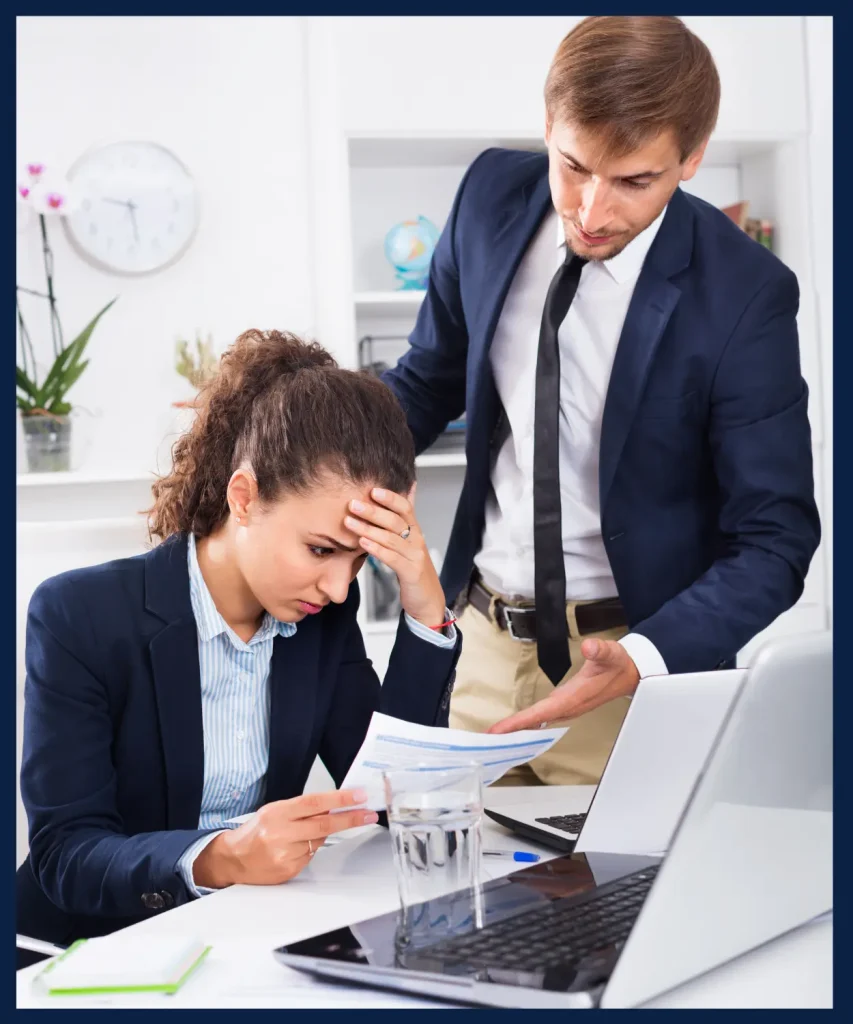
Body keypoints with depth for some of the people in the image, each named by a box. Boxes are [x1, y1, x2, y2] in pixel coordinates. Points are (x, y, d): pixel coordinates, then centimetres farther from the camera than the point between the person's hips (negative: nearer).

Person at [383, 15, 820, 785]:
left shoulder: (742, 292, -17)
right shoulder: (493, 196, -5)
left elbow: (774, 541, -14)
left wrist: (640, 660, -30)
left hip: (638, 669, -4)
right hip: (483, 647, 4)